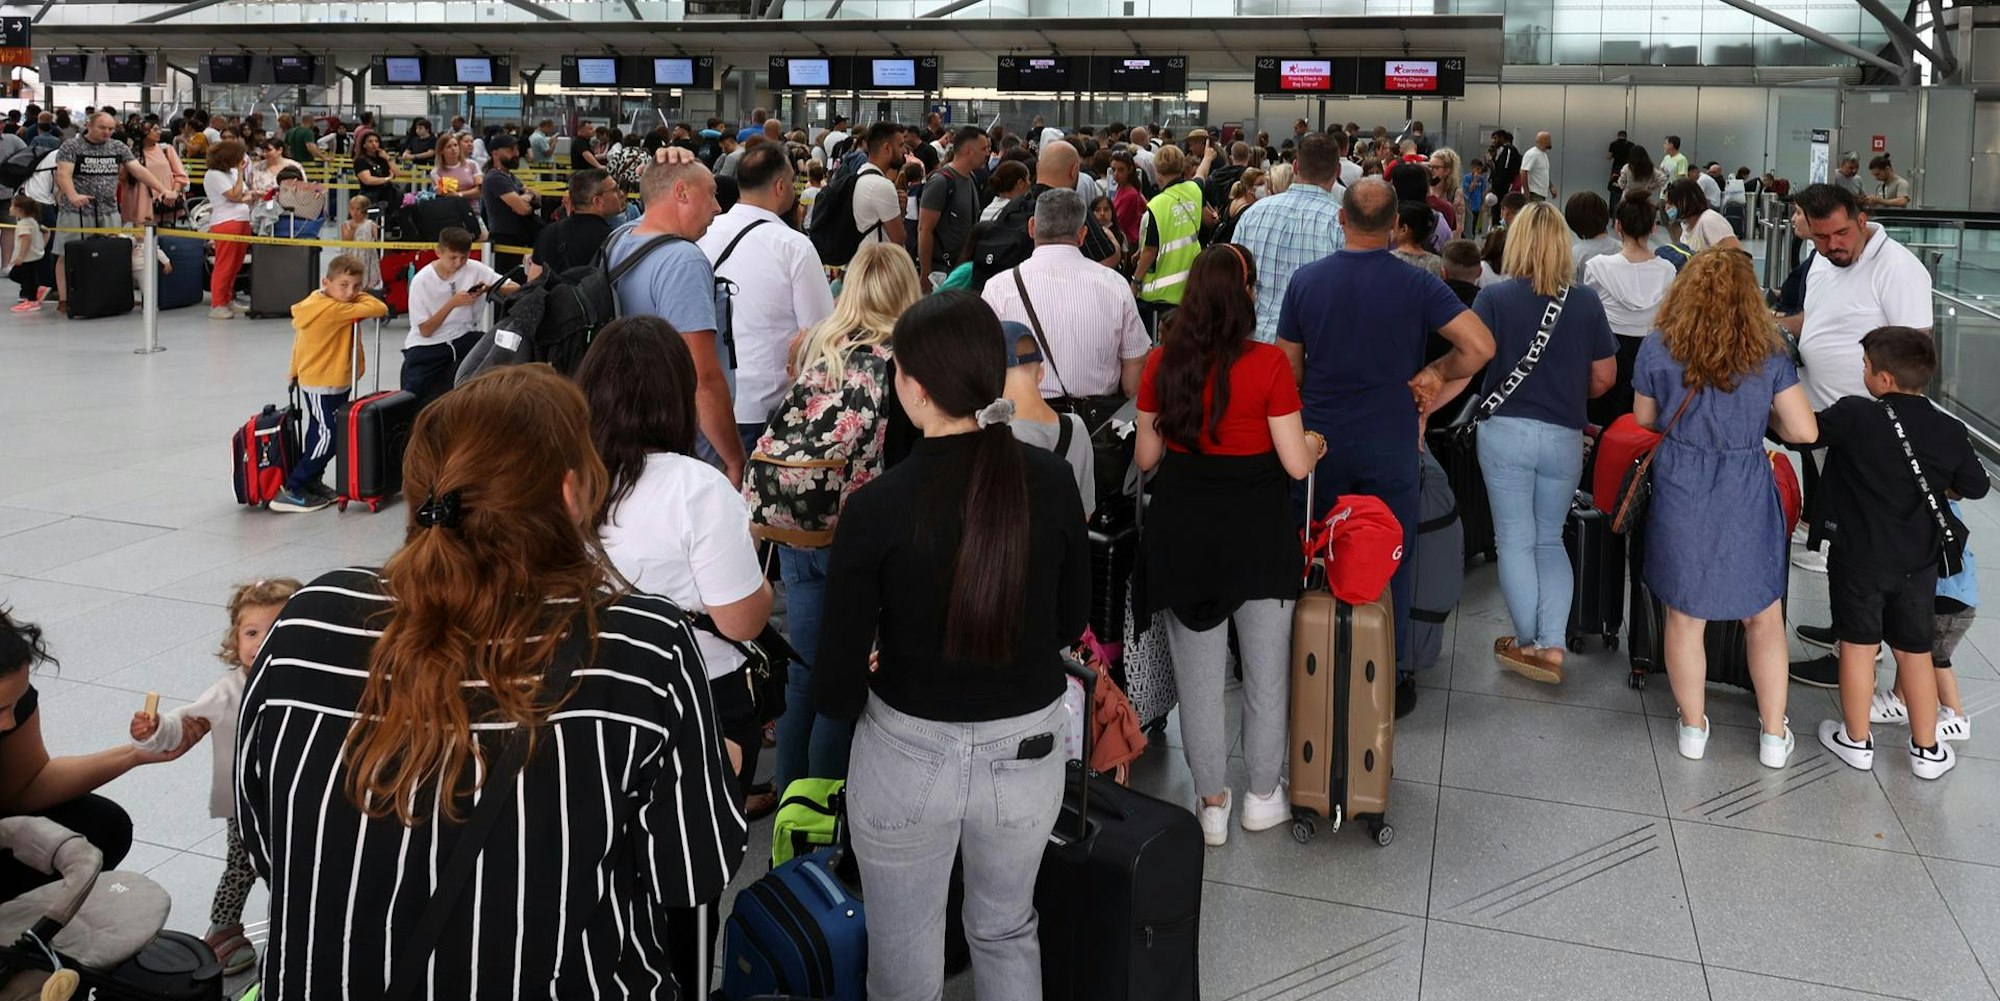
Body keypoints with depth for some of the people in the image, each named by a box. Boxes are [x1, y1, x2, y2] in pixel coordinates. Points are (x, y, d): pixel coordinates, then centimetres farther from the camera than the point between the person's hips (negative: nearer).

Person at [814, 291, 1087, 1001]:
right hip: (1027, 751, 3)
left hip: (907, 756, -3)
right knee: (1007, 932, 29)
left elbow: (838, 688, -15)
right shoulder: (1051, 482, -12)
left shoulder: (875, 508, -20)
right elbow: (1070, 623, 3)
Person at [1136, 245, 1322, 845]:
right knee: (1266, 671, 15)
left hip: (1182, 535, 2)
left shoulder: (1163, 363, -5)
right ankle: (1263, 796, 29)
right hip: (1256, 535, -2)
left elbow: (1147, 458, 3)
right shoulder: (1268, 365, -14)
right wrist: (1314, 444, 11)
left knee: (1197, 674, 12)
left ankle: (1211, 804, 23)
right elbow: (1296, 464, -12)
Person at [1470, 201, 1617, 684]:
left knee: (1516, 541, 8)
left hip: (1505, 431, -2)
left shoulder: (1495, 297, -8)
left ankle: (1527, 644, 15)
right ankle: (1553, 645, 8)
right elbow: (1605, 376, 4)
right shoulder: (1586, 301, 0)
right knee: (1550, 540, 16)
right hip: (1564, 439, 3)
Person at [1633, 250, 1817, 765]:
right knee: (1765, 617, 16)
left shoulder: (1657, 352, -7)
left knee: (1685, 615, 15)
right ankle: (1774, 735, 26)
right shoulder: (1770, 357, -7)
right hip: (1748, 497, 0)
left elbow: (1644, 420, 6)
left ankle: (1693, 728, 27)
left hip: (1681, 495, 0)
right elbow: (1805, 431, -5)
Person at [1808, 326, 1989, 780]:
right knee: (1915, 651, 15)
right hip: (1918, 563, 3)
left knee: (1858, 645, 11)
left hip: (1859, 558, -3)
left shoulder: (1853, 416, -19)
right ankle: (1927, 751, 25)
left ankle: (1856, 740, 24)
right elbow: (1975, 487, 5)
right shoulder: (1950, 431, -8)